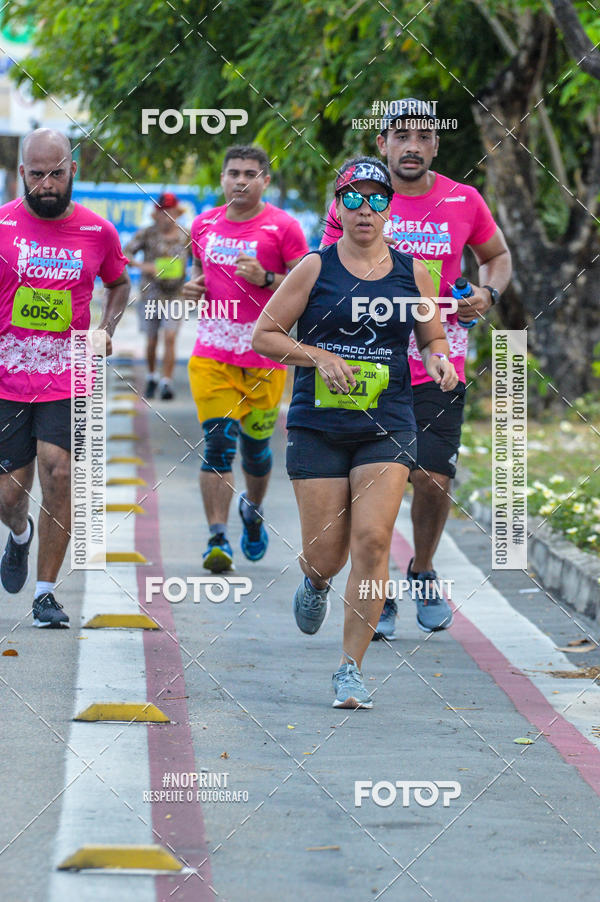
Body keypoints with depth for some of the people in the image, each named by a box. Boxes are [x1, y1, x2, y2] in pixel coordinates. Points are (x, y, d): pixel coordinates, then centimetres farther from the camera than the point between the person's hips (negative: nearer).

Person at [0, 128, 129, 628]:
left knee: (58, 473, -14)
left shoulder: (98, 232, 1)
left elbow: (119, 285, 20)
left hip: (68, 379, 0)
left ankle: (46, 592, -3)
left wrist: (106, 331, 3)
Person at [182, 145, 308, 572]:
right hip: (212, 352, 2)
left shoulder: (283, 227, -5)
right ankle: (218, 540, -11)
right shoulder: (205, 224, 9)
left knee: (255, 444, 9)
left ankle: (253, 509, 40)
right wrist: (194, 286, 4)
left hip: (265, 355, -2)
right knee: (218, 443, -10)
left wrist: (266, 280, -20)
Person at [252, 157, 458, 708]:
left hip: (387, 426, 1)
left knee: (372, 538, -14)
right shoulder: (315, 269, 1)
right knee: (325, 553, 0)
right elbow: (264, 335, 2)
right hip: (318, 427, -1)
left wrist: (439, 360, -3)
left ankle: (352, 667, -6)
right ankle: (316, 585, 41)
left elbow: (433, 338, 20)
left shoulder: (412, 274, 7)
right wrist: (319, 355, -13)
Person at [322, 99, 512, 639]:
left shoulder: (464, 203, 2)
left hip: (438, 366, 0)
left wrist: (488, 294, 0)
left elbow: (498, 256, 19)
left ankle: (423, 573, 20)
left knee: (433, 479, -7)